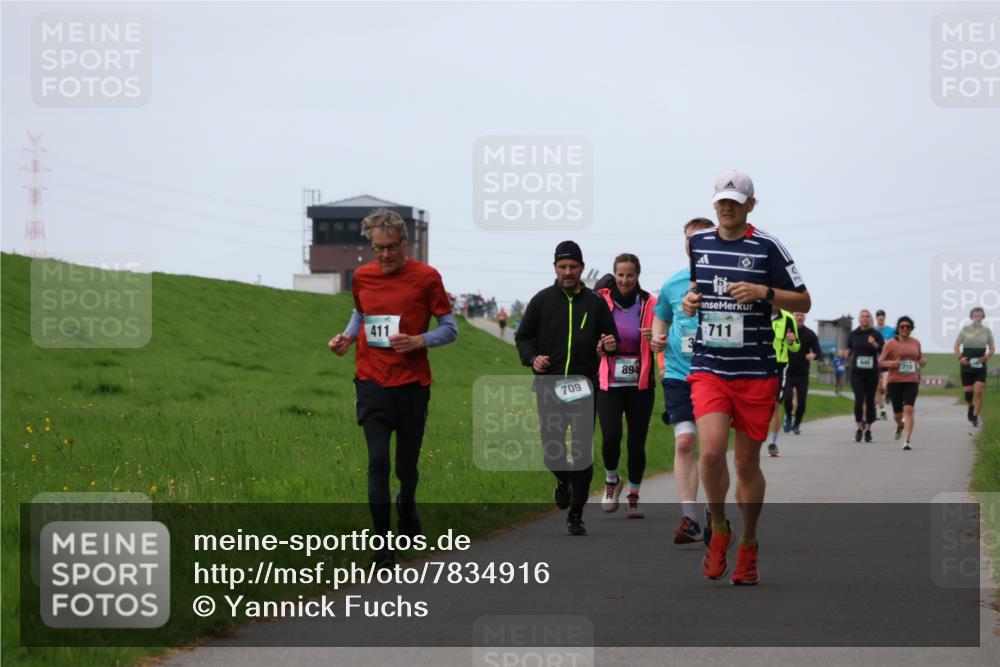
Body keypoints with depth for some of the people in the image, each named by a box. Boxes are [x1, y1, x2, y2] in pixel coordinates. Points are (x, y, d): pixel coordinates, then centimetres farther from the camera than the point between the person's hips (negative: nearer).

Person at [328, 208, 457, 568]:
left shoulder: (426, 277, -5)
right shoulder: (362, 276, 5)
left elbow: (450, 328, -1)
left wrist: (418, 341, -18)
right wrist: (347, 336, 4)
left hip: (412, 385, -1)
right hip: (371, 382, 1)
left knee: (407, 465, 9)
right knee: (378, 461, -9)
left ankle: (407, 509, 44)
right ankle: (383, 547, -5)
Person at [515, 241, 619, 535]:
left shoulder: (595, 303, 9)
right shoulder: (542, 301, 7)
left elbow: (611, 338, 15)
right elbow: (522, 337, 12)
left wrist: (611, 345, -9)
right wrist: (532, 358, -8)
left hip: (584, 387, 0)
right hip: (549, 386, 0)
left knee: (583, 452, -3)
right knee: (552, 449, -6)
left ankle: (576, 514, 8)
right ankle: (563, 480, 29)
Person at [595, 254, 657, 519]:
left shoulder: (649, 303, 2)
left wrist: (655, 338, -15)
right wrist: (599, 346, -13)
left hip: (640, 384, 1)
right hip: (609, 382, -1)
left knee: (637, 442, 1)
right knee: (610, 436, -16)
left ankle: (633, 496, 19)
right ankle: (611, 479, 14)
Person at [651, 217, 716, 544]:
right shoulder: (673, 284, 8)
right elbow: (661, 315, 25)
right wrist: (657, 338, 5)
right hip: (679, 373, 2)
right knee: (684, 442, -8)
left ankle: (713, 515, 16)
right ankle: (689, 519, -6)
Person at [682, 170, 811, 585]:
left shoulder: (767, 247, -3)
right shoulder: (698, 243, 8)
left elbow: (803, 302, 0)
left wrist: (764, 292, -16)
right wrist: (690, 299, 5)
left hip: (756, 373, -2)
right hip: (707, 367, 2)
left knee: (747, 463, 6)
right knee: (711, 450, -18)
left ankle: (748, 545, 24)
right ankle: (719, 530, 5)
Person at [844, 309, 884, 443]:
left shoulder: (876, 334, 1)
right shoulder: (853, 334, 7)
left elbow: (884, 350, -6)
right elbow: (849, 349, 19)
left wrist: (874, 344, -22)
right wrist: (847, 354, -3)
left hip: (871, 371, 0)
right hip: (856, 371, 0)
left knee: (870, 400, 5)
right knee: (859, 398, -13)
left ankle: (868, 429, 16)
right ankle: (859, 427, -1)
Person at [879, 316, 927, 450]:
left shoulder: (916, 343, 9)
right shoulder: (891, 343, -2)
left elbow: (920, 357, 25)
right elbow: (880, 361, -1)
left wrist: (923, 360, 2)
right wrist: (891, 364, -21)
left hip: (911, 381, 1)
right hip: (895, 382, -1)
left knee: (908, 410, -15)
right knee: (897, 412, 7)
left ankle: (906, 441, -17)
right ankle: (900, 425, 45)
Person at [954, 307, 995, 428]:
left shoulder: (986, 331, 5)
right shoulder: (965, 329, 2)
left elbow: (992, 348, 11)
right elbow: (957, 345, 7)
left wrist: (987, 357, -8)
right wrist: (960, 357, -9)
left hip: (980, 365, 0)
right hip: (966, 364, 0)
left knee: (979, 391, -13)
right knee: (968, 392, 3)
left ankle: (975, 416, -5)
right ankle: (971, 406, 36)